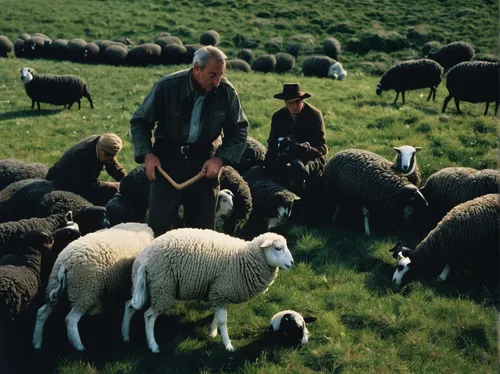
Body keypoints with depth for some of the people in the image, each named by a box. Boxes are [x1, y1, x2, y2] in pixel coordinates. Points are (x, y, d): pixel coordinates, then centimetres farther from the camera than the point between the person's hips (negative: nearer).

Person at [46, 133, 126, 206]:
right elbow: (89, 185, -30)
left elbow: (114, 166, -2)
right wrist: (116, 186, -26)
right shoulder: (82, 156, -35)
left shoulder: (102, 143, -15)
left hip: (83, 183, 8)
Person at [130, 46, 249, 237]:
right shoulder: (167, 86, -12)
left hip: (204, 161, 2)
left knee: (204, 224, 7)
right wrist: (147, 154, -14)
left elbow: (239, 130, 2)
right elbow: (140, 122, -1)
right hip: (167, 158, -2)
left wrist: (221, 158, -12)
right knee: (158, 221, -4)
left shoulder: (226, 91, -8)